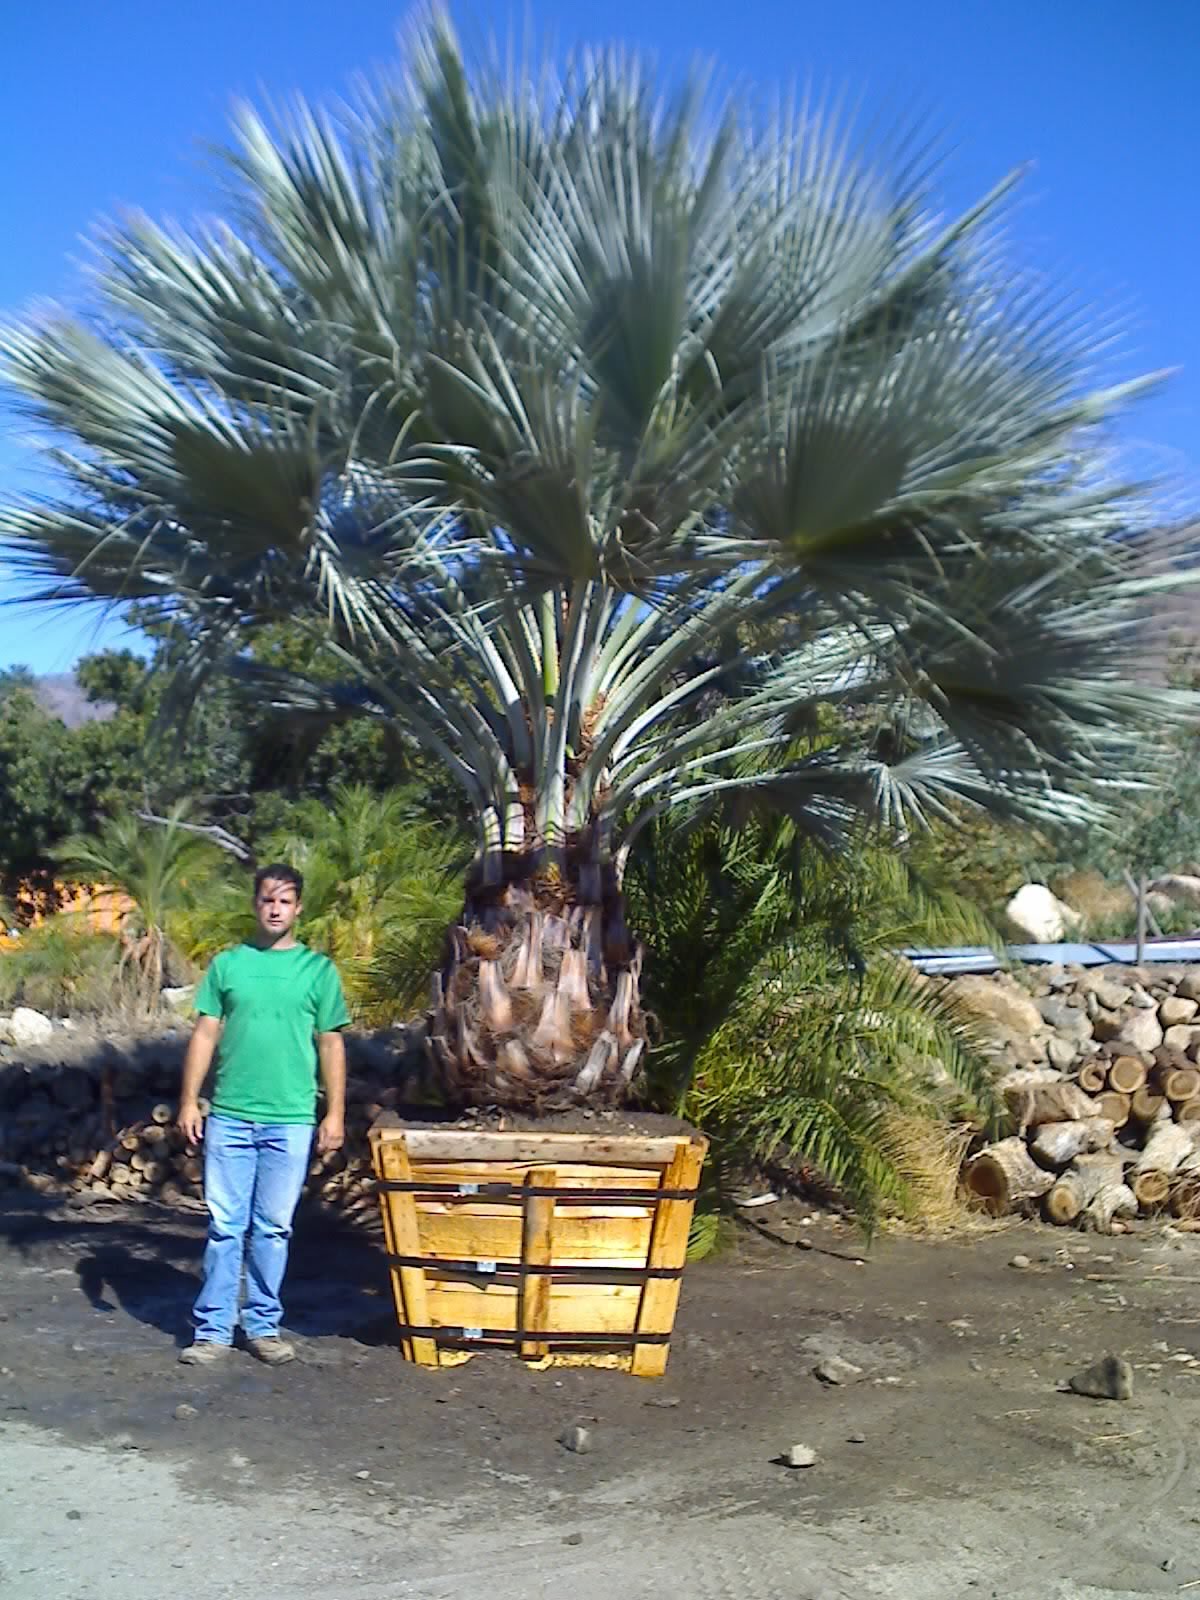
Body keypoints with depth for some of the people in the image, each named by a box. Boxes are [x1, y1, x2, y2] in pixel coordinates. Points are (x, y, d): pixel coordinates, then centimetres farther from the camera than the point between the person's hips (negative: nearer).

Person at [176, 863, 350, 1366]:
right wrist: (189, 1101, 1)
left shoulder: (318, 969, 4)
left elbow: (331, 1045, 4)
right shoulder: (227, 964, 6)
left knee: (273, 1228, 6)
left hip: (290, 1120, -1)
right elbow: (205, 1035, 7)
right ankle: (213, 1329, 12)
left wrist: (335, 1113, 0)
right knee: (224, 1226, 4)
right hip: (228, 1116, 1)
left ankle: (263, 1325, 18)